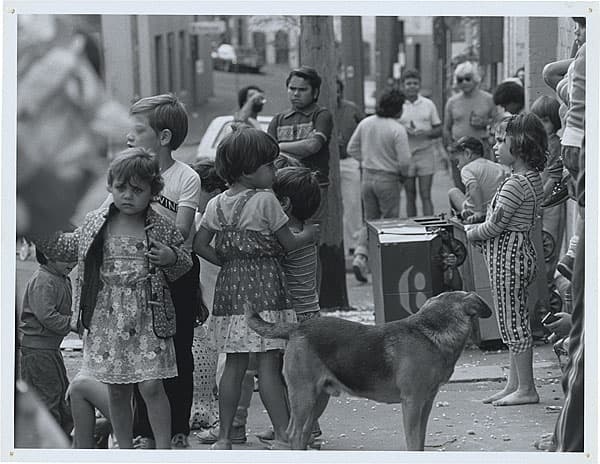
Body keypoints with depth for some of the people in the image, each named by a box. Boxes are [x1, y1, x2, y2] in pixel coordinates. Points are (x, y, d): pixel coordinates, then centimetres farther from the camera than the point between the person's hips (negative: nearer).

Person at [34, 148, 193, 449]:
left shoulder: (162, 229, -1)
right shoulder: (95, 223, 4)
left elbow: (185, 264, 8)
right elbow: (70, 247, 20)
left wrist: (172, 258, -13)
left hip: (147, 319, -3)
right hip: (106, 318, 3)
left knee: (151, 386, -8)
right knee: (116, 390, 9)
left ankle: (164, 449, 2)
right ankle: (125, 448, 21)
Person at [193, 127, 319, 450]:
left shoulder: (217, 204, 7)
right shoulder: (265, 200, -10)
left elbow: (199, 244, 6)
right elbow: (287, 243, -3)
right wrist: (309, 234, 15)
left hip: (230, 286, 6)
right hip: (264, 285, -6)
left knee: (234, 364, 10)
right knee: (269, 364, -6)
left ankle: (224, 436, 12)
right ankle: (283, 433, -5)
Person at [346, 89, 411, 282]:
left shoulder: (365, 123, 1)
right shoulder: (398, 129, -16)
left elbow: (352, 148, 8)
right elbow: (404, 160, -18)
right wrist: (403, 174, 2)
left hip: (367, 176, 5)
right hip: (388, 179, -5)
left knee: (370, 220, 16)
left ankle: (360, 255, -3)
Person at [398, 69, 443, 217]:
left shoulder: (428, 104, 6)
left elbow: (439, 130, 8)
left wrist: (426, 133, -12)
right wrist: (406, 131, -15)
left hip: (426, 153, 0)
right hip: (406, 154, 0)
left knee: (426, 195, -5)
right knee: (410, 196, 5)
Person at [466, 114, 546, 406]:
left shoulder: (515, 183, -21)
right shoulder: (533, 178, 10)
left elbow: (494, 226, -19)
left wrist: (468, 235, -2)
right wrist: (475, 228, 14)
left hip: (506, 256, -10)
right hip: (521, 251, 10)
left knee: (513, 323, -3)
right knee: (515, 323, 14)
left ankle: (526, 389, 3)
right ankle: (514, 385, 21)